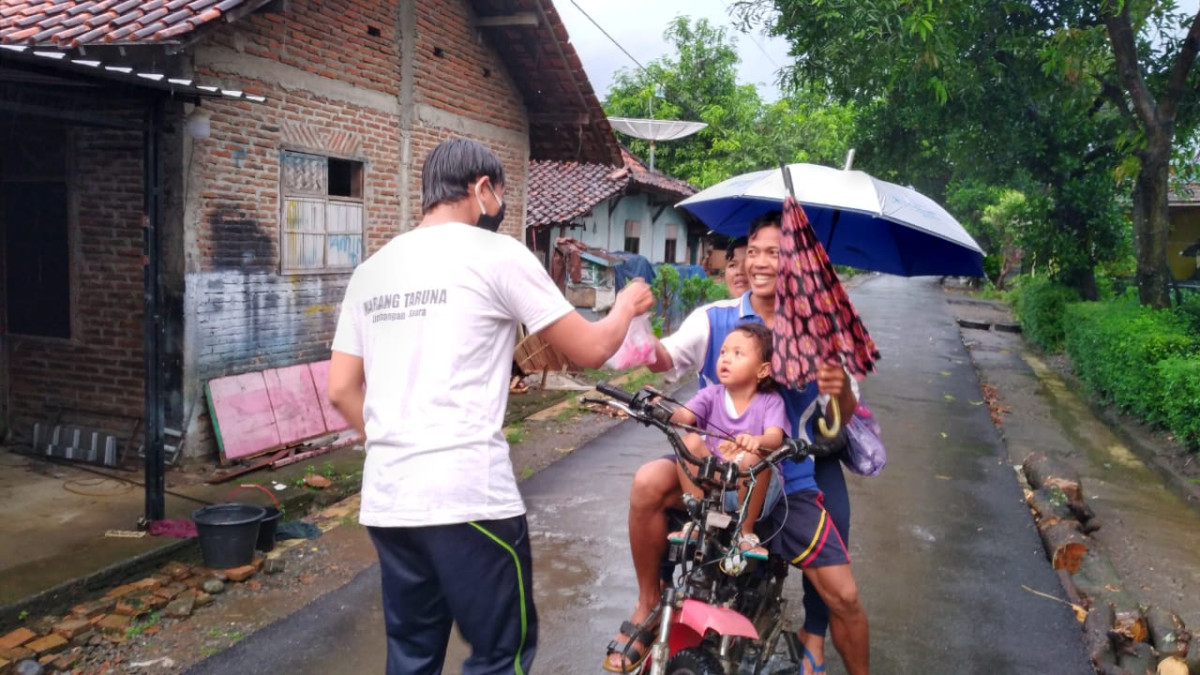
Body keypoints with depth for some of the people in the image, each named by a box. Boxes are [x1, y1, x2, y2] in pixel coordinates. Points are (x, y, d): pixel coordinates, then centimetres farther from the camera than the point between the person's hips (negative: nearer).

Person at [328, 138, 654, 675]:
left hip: (385, 499, 7)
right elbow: (590, 349, 0)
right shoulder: (496, 254, -4)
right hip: (470, 496, -7)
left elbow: (341, 390, 13)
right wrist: (627, 305, 19)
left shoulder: (370, 270, 13)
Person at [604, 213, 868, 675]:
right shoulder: (715, 318, -3)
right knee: (650, 482, -29)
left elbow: (841, 417, -3)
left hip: (788, 479, 1)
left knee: (843, 596, -4)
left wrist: (842, 391, -27)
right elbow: (666, 357, -17)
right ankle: (647, 605, -8)